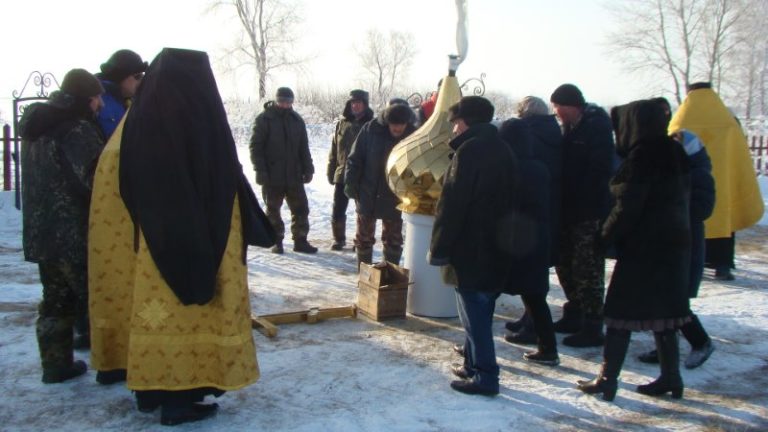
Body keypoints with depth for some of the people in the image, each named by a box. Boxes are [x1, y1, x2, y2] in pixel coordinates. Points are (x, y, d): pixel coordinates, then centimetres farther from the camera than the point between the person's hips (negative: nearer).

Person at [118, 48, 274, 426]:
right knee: (192, 308, 3)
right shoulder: (202, 116, -15)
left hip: (155, 236, 6)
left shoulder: (140, 116, 3)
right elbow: (227, 180, -12)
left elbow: (128, 183, 10)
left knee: (158, 308, 15)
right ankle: (179, 399, 9)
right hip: (200, 235, -6)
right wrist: (257, 225, -3)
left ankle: (151, 389, 27)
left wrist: (151, 219, 18)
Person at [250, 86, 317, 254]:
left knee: (301, 208, 4)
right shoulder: (264, 119, -5)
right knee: (273, 209, 7)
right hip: (272, 176, -4)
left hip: (294, 175, 4)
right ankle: (276, 241, 17)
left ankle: (300, 240, 13)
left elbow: (304, 147, 13)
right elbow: (255, 146, -7)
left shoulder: (297, 120, 8)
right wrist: (261, 171, -15)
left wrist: (308, 169, 5)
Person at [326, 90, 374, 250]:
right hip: (342, 175, 3)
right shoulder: (342, 124, 6)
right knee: (337, 212, 5)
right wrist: (331, 172, 7)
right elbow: (334, 151, 10)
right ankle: (339, 239, 23)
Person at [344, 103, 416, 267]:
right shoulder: (371, 129, -11)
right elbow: (355, 158, -5)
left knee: (393, 240, 10)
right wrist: (351, 183, -8)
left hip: (394, 199, 0)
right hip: (367, 195, 0)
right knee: (364, 236, 11)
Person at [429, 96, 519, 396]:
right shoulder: (502, 149, 13)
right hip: (497, 248, 9)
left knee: (474, 314, -1)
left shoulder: (470, 150, -16)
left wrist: (439, 249, -12)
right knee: (480, 312, 19)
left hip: (472, 250, -9)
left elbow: (452, 205, -19)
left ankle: (484, 376, 4)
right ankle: (474, 365, 31)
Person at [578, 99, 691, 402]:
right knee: (663, 310, 14)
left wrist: (606, 236, -7)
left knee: (621, 310, 0)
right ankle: (671, 378, 20)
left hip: (642, 246, -8)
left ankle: (607, 379, 4)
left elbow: (627, 207, -18)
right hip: (674, 243, 8)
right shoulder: (674, 153, 10)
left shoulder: (641, 157, -16)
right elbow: (683, 200, 15)